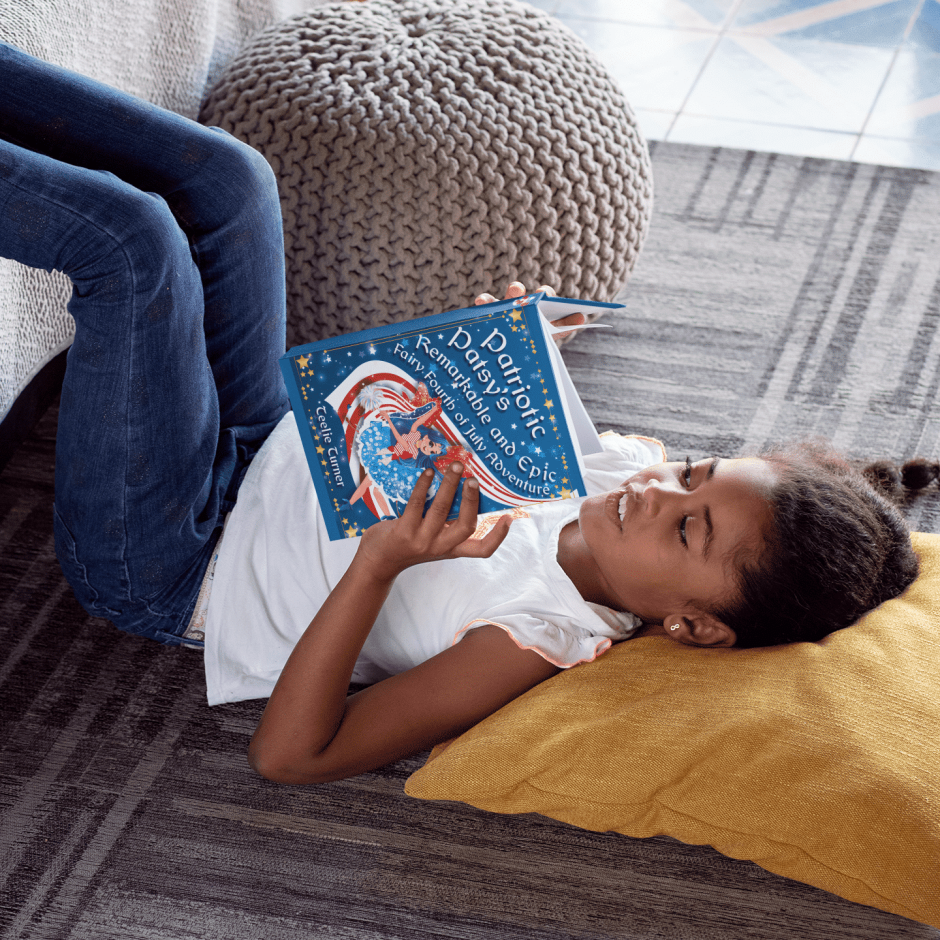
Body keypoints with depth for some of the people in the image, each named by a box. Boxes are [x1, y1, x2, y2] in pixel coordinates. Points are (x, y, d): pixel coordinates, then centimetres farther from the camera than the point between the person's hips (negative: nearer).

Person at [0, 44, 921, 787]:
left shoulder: (536, 646, -32)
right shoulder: (628, 457, -10)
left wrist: (383, 561, -43)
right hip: (266, 454, 7)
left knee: (130, 231, -23)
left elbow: (286, 754, -33)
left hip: (165, 568, -7)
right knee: (223, 172, 5)